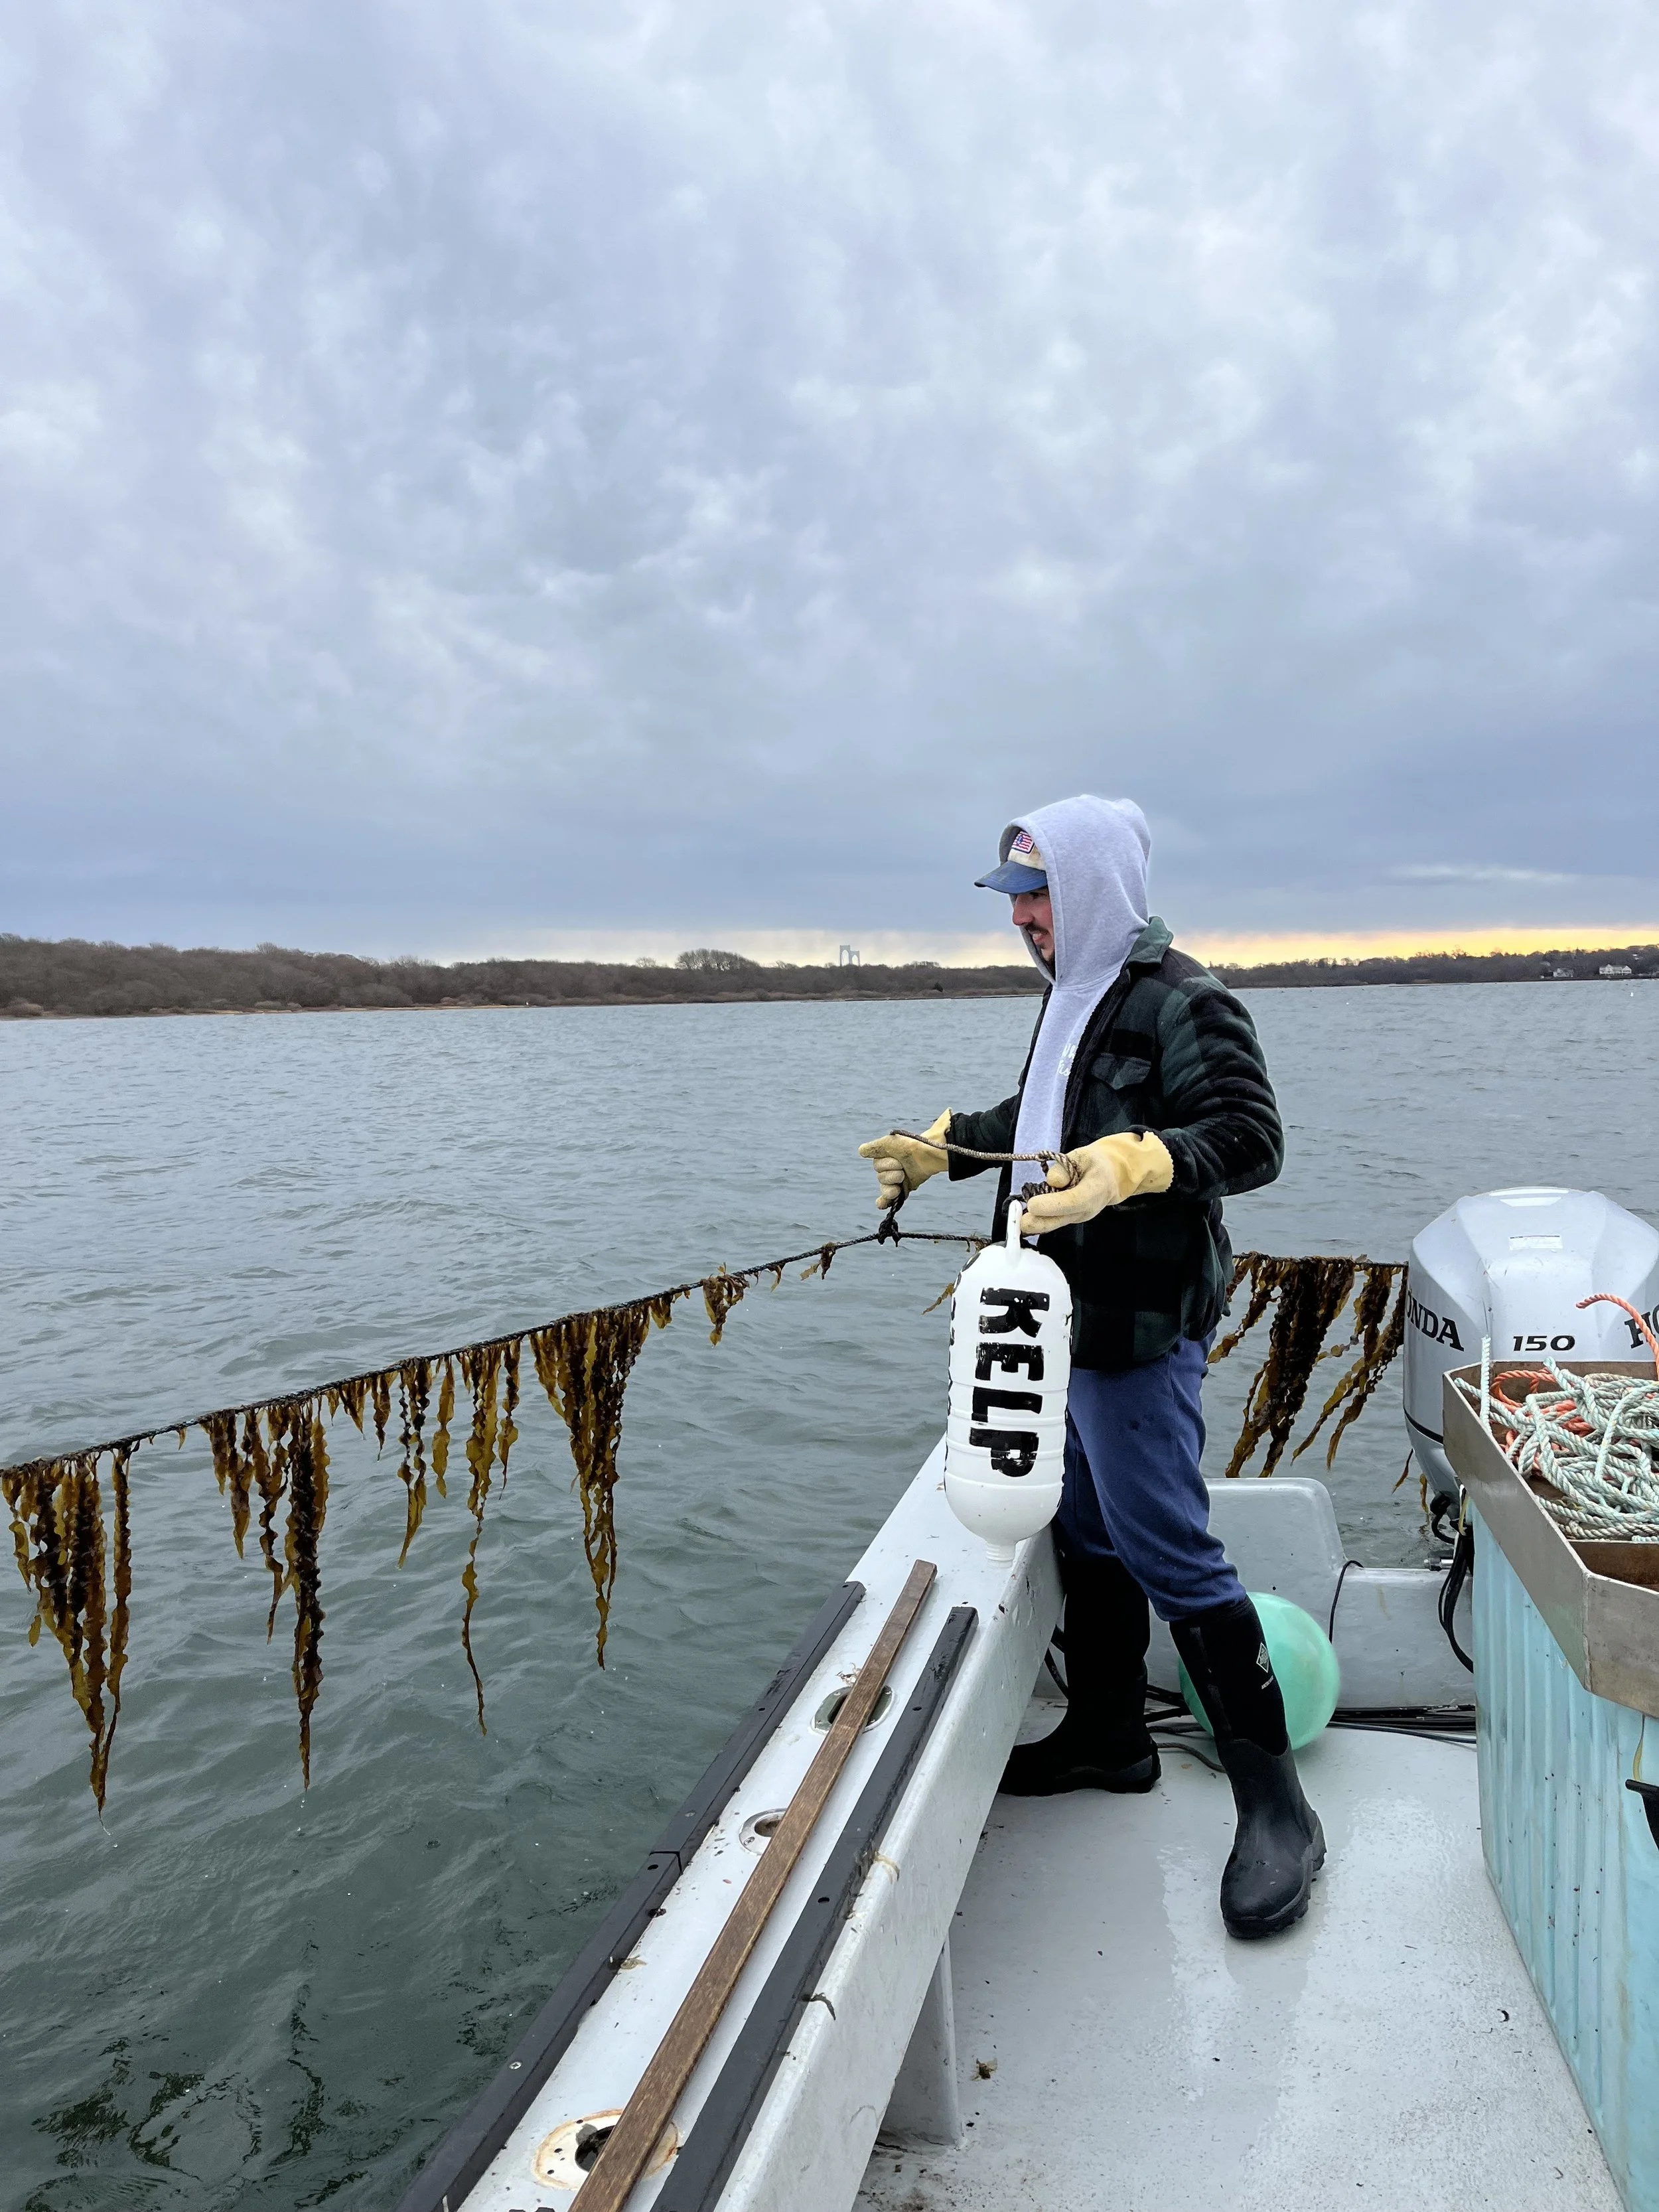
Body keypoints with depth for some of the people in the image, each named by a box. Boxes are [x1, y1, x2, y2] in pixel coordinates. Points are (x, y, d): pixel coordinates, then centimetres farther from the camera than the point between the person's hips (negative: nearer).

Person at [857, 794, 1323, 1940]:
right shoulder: (1077, 995, 16)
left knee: (1168, 1551, -7)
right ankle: (1108, 1734, 34)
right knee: (1088, 1535, 18)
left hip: (1139, 1327, -10)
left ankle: (1276, 1804, 7)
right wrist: (937, 1145, 22)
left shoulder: (1180, 1001, -15)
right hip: (1071, 1317, 10)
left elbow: (1250, 1137, -23)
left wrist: (1126, 1166, -38)